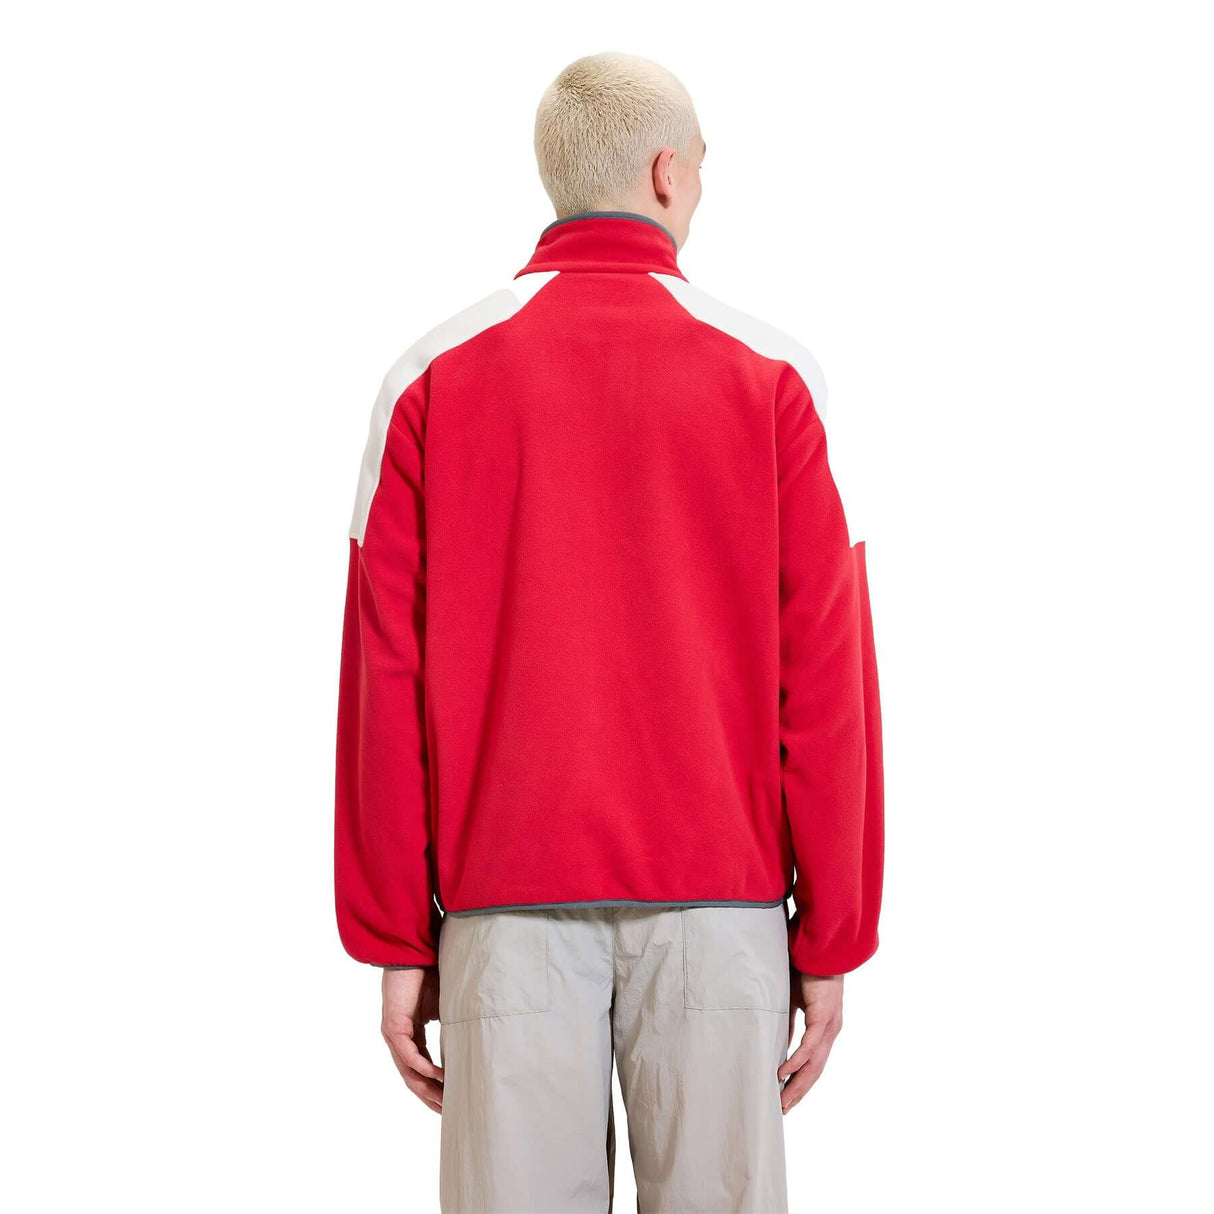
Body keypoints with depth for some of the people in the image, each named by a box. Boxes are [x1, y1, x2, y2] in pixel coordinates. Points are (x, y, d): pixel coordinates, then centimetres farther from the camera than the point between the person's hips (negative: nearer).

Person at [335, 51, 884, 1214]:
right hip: (721, 902, 0)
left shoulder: (432, 377, 2)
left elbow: (383, 682, -1)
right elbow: (826, 682, -3)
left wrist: (396, 944, 4)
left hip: (506, 904, 1)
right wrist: (832, 942, 3)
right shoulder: (768, 377, 0)